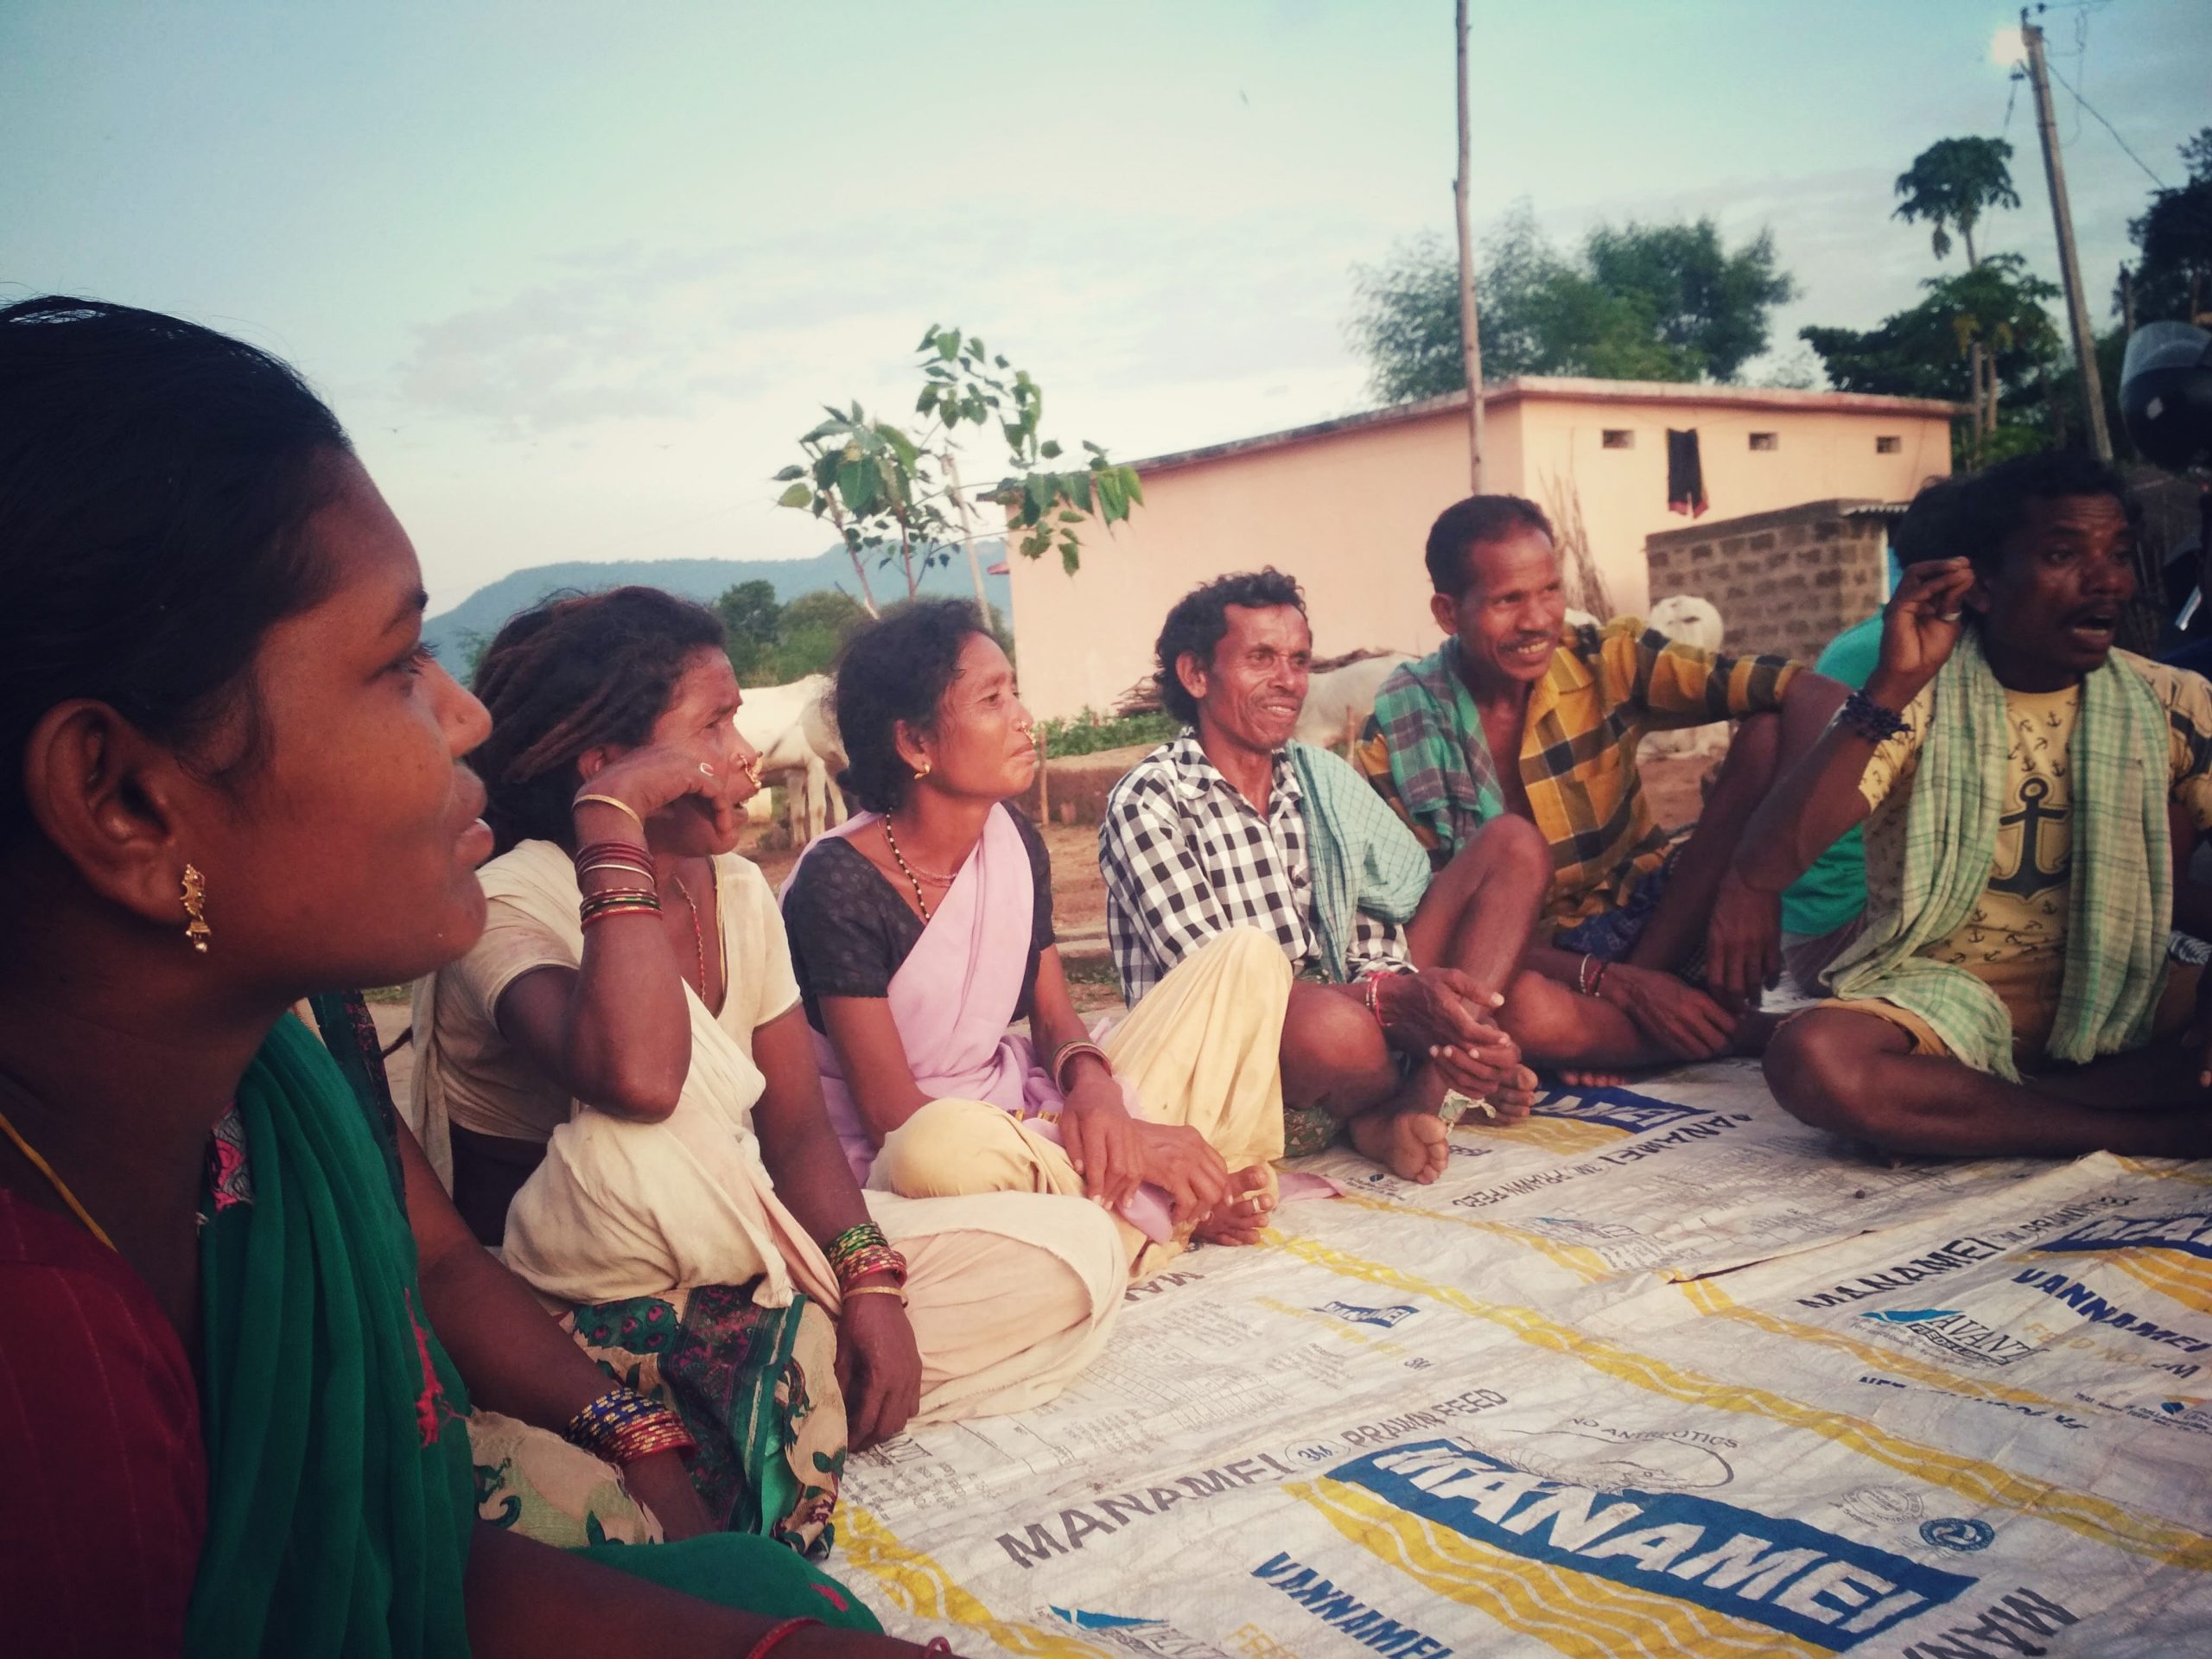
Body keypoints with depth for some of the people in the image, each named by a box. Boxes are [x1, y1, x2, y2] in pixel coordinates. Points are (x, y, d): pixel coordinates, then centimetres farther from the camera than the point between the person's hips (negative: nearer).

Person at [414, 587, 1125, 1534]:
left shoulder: (739, 893, 5)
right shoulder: (510, 905, -17)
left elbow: (798, 1129, 2)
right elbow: (635, 1078, -39)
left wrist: (870, 1279, -15)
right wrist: (612, 820, -30)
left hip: (749, 1260, 8)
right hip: (596, 1303, -7)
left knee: (1076, 1254, -6)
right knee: (645, 1125, -39)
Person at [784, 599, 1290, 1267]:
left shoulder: (1013, 841, 1)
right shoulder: (840, 884, -19)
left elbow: (1054, 1018, 7)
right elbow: (891, 1114, -21)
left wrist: (1094, 1088, -20)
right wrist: (1132, 1145, -24)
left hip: (1031, 1125, 6)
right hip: (910, 1166, -6)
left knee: (1249, 961, 2)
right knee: (937, 1144, -45)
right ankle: (1187, 1209, -16)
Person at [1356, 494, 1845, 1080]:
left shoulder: (1605, 659, -9)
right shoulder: (1396, 738, -12)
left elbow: (1813, 695, -17)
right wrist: (1614, 983, -24)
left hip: (1660, 914, 2)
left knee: (1771, 730, -16)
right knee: (1523, 1007, -40)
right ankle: (1737, 1026, -11)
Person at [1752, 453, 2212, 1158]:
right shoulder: (1918, 702, -8)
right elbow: (1761, 864, -23)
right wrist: (1892, 688, -29)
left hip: (2112, 1011, 2)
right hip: (1938, 1001, -2)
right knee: (1811, 1056, -35)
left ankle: (1961, 1103, -19)